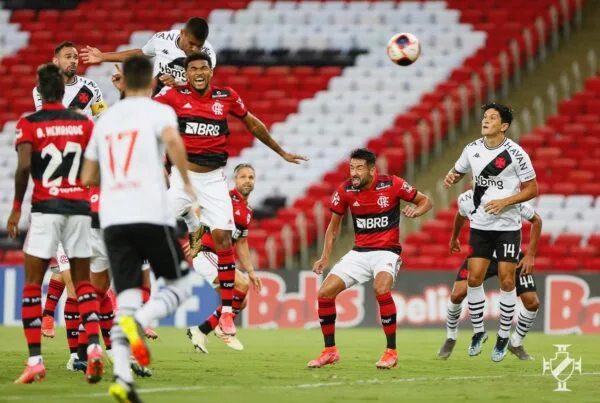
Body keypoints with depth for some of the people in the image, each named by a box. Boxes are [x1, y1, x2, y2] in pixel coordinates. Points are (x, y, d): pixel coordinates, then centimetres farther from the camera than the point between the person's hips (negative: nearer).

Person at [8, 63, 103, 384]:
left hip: (45, 209, -3)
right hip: (79, 207, 3)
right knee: (83, 282, 11)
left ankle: (35, 360, -3)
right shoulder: (84, 124, 6)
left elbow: (24, 166, -13)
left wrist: (16, 207, -6)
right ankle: (93, 345, -10)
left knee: (32, 284, 4)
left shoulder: (28, 124, -3)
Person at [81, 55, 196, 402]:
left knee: (127, 299, 3)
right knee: (180, 285, 11)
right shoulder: (159, 111, 3)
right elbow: (173, 140, -20)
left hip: (112, 220, 4)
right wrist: (186, 182, -10)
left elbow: (88, 178, 23)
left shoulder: (105, 120, 18)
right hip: (151, 214, -4)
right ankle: (140, 321, -19)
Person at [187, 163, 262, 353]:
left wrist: (251, 272, 18)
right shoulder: (226, 198, -11)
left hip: (221, 258, 10)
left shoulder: (247, 212, 16)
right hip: (205, 253, -10)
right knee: (241, 284, -25)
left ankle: (200, 330, 14)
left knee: (240, 302, 11)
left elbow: (241, 244, 22)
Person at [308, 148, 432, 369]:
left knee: (381, 288, -33)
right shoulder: (345, 190, -3)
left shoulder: (392, 184, -12)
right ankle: (330, 351, 11)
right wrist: (325, 257, 4)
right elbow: (334, 225, 12)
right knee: (325, 293, -7)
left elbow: (426, 201, 1)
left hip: (386, 251, -5)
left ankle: (391, 352, -21)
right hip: (359, 252, 5)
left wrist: (416, 211, -22)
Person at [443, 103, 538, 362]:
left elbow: (532, 189, -6)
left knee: (507, 281, -2)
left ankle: (503, 338, 11)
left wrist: (505, 202, -19)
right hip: (480, 225, 3)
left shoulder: (516, 154, -11)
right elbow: (457, 172, 17)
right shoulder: (472, 150, 1)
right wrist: (451, 178, -7)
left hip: (508, 226, -3)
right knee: (474, 278, -2)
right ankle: (478, 331, 16)